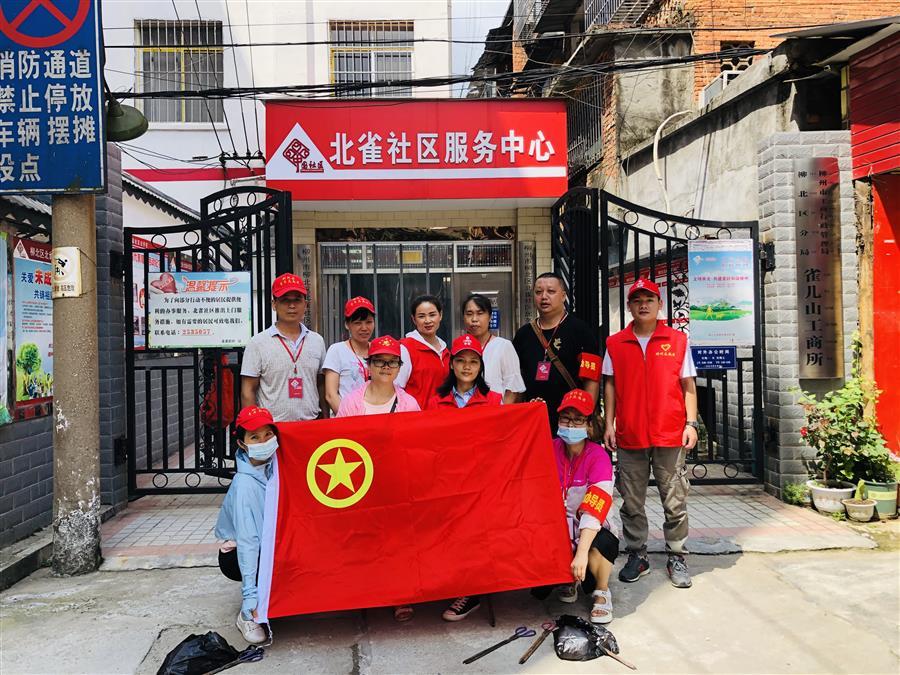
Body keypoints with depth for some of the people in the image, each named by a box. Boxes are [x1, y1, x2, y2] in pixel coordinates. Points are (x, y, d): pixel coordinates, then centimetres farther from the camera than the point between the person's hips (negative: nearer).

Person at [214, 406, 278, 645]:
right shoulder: (244, 484, -28)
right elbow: (247, 541, -31)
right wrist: (251, 598, -34)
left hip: (271, 545, 6)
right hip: (236, 555, -5)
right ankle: (247, 614, -8)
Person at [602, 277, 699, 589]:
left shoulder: (677, 340, 3)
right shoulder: (615, 343, 6)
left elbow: (688, 386, 5)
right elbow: (610, 386, 9)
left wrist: (691, 423, -2)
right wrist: (609, 423, 3)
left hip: (670, 435, -1)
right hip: (629, 436, 1)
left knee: (675, 502, 5)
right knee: (632, 502, 9)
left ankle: (676, 558, 18)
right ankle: (637, 556, 21)